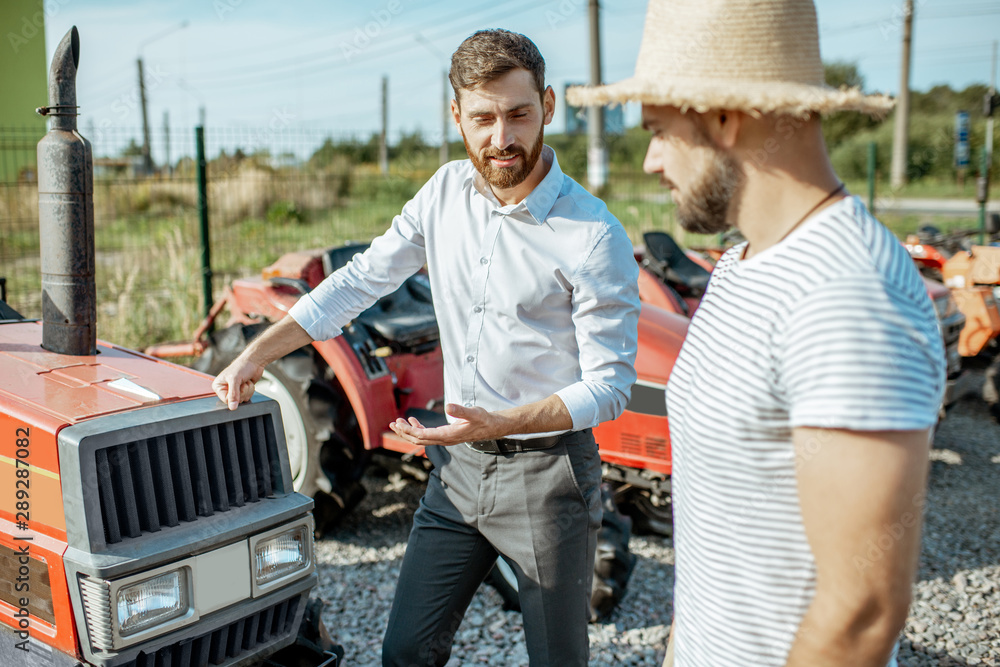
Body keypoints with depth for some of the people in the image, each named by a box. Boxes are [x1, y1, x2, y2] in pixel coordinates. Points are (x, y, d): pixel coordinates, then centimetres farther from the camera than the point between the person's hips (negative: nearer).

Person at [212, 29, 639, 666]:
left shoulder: (595, 237, -17)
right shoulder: (446, 191, 0)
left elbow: (609, 385, -16)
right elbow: (361, 280, 7)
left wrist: (499, 423, -28)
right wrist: (257, 354, 2)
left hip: (547, 471, -4)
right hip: (458, 467, 5)